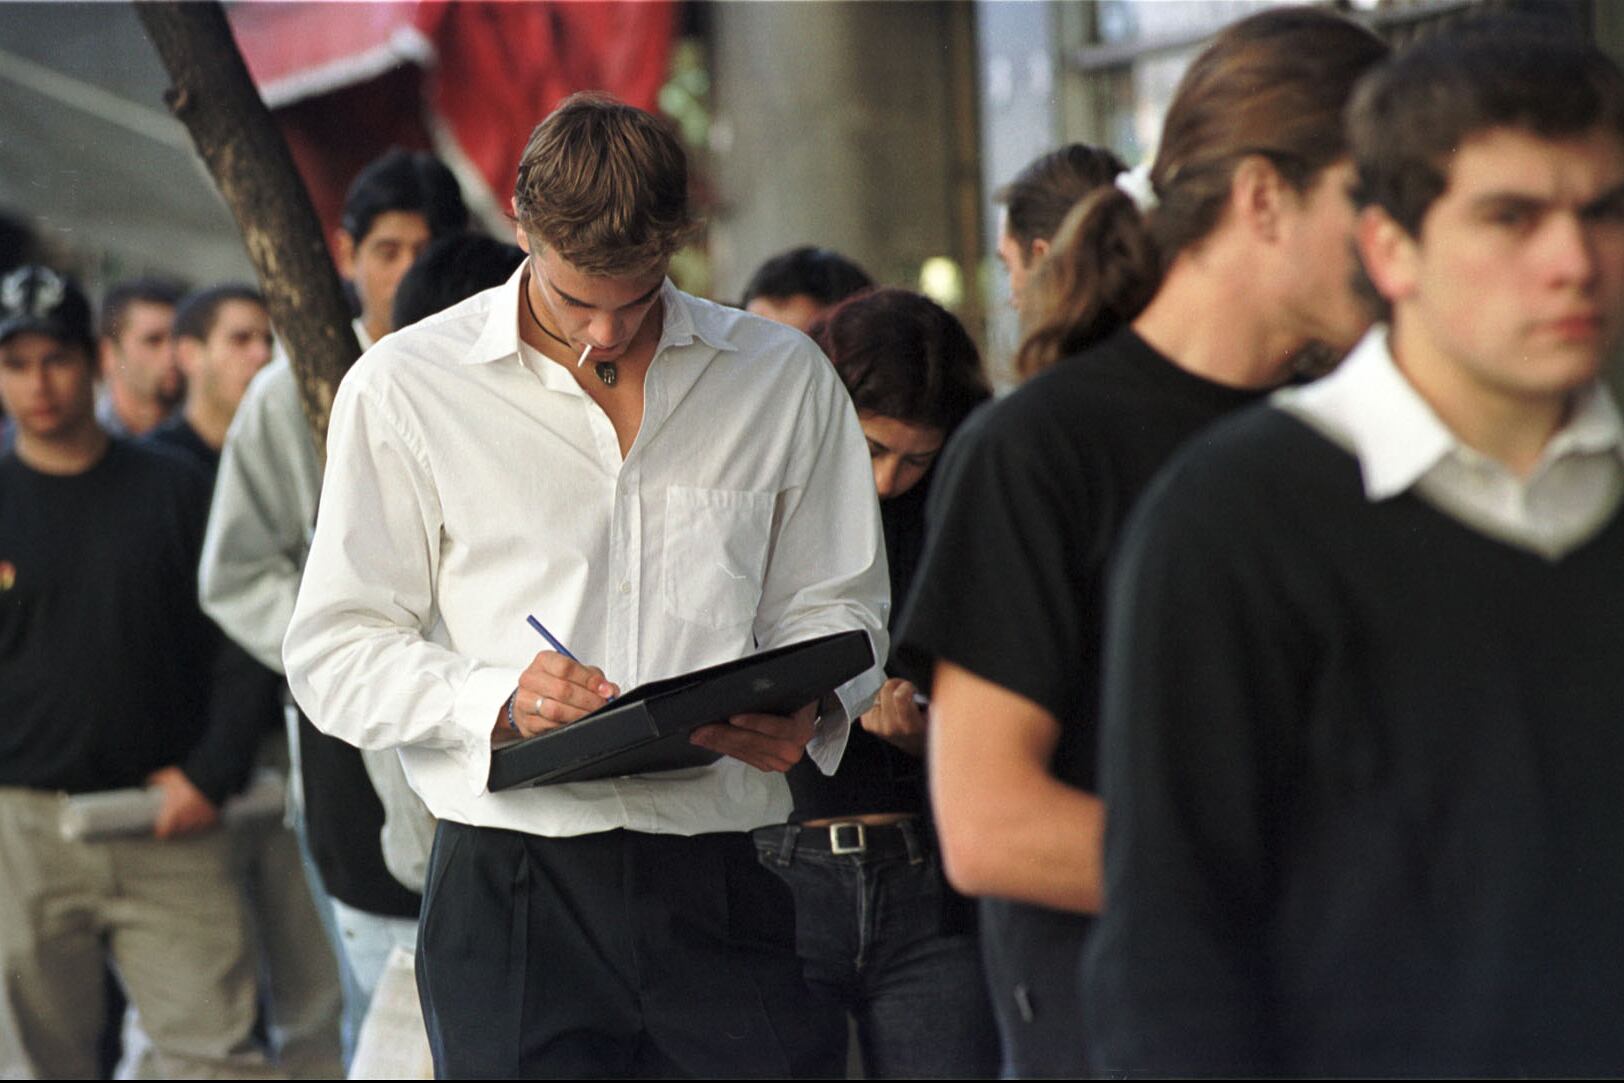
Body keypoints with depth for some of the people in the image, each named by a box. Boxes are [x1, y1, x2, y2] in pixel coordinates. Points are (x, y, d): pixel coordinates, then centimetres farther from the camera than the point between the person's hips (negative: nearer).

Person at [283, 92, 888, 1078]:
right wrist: (501, 700, -16)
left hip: (733, 880, 1)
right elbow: (336, 654, 2)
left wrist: (807, 710, -8)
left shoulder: (784, 379, 10)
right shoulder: (405, 387, 3)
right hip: (515, 893, -1)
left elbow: (836, 603, 15)